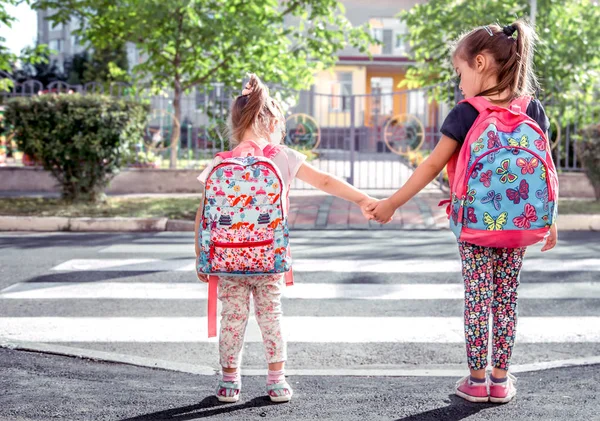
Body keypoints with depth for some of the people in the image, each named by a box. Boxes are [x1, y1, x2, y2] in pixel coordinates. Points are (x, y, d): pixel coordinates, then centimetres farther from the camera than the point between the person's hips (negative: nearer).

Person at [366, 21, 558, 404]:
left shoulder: (465, 114, -10)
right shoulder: (533, 109, 0)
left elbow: (432, 167, -9)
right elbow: (546, 170, 3)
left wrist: (391, 203, -1)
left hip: (475, 224, -3)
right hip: (518, 225, 3)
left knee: (478, 299, 7)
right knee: (507, 299, 11)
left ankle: (477, 380, 14)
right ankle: (501, 380, 18)